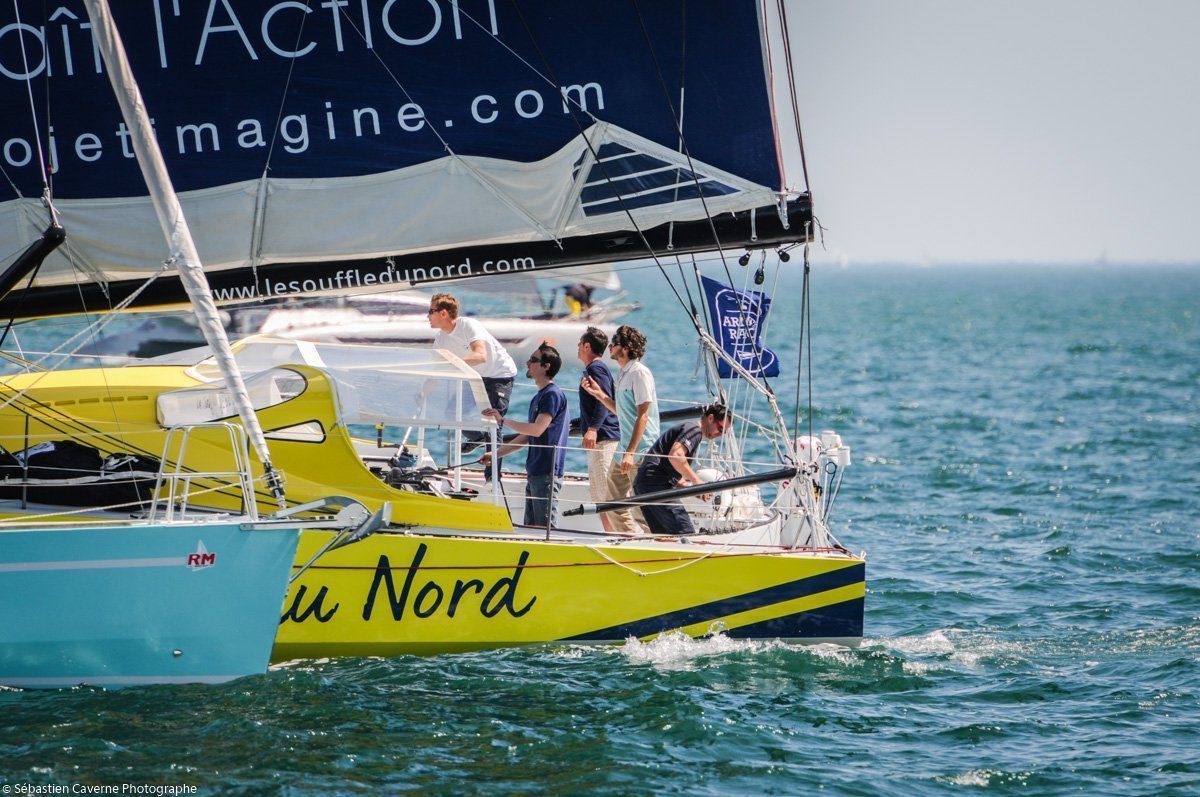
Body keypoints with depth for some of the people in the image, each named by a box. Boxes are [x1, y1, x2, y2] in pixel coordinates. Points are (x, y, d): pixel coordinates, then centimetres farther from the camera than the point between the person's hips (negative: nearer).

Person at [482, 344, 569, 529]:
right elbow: (526, 437, 23)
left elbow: (537, 430, -23)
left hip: (547, 474, -10)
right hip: (534, 473, 10)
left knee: (546, 527, -10)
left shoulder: (553, 395, -12)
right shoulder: (538, 397, 19)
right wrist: (496, 454, 20)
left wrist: (503, 421, -17)